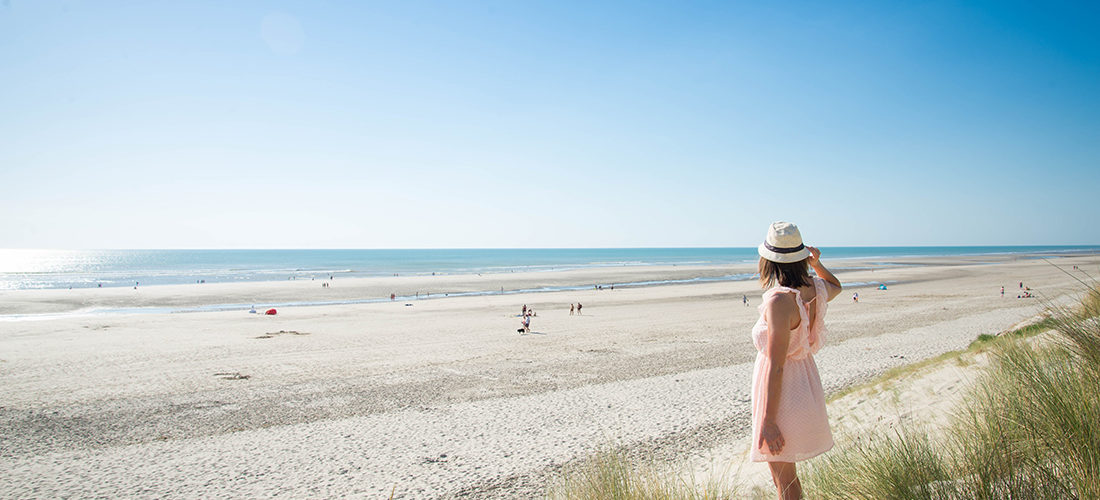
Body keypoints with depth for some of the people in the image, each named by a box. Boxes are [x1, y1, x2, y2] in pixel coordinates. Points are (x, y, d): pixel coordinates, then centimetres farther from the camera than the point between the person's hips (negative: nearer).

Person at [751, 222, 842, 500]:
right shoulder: (816, 289, -3)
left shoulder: (779, 302, -27)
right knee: (783, 474, 26)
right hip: (806, 381, 9)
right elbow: (836, 286, 27)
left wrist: (767, 422, -21)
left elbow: (775, 366, -25)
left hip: (782, 393, -9)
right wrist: (817, 264, 9)